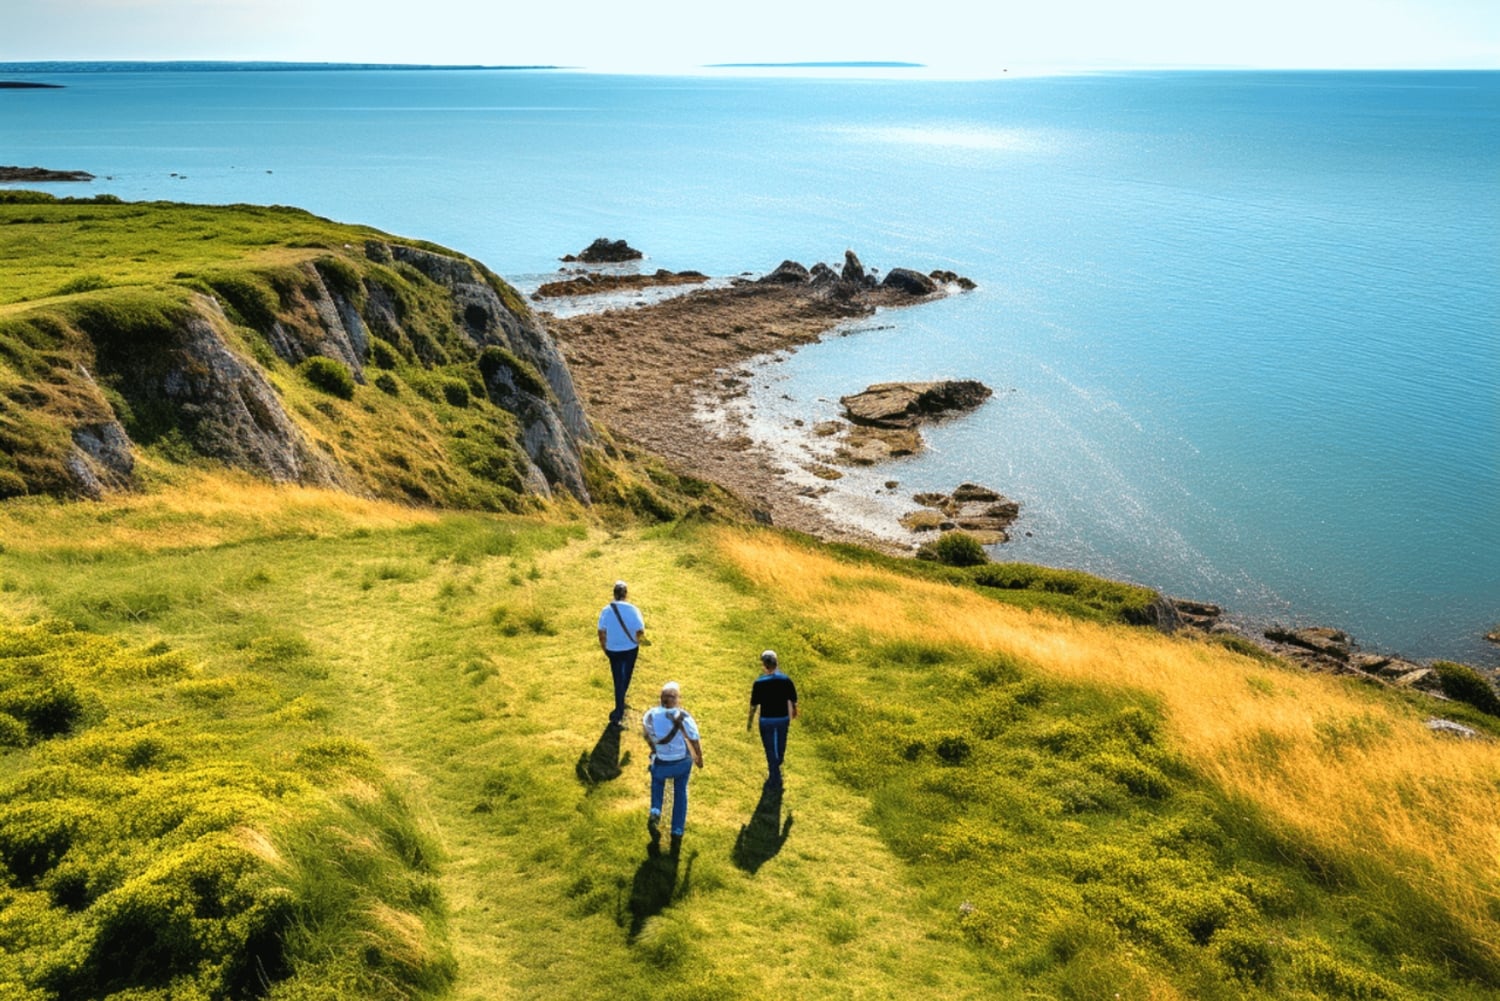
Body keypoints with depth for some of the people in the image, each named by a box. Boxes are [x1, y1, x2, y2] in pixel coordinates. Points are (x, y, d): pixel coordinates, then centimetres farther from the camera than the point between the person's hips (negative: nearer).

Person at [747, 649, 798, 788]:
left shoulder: (758, 683, -20)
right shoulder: (786, 680, -13)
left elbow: (754, 705, -11)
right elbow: (793, 701, -2)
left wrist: (750, 721, 4)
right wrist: (794, 711, 20)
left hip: (767, 720, -3)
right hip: (783, 719, 3)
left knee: (770, 748, 11)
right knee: (780, 745, 25)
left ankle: (775, 779, 15)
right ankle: (776, 767, 50)